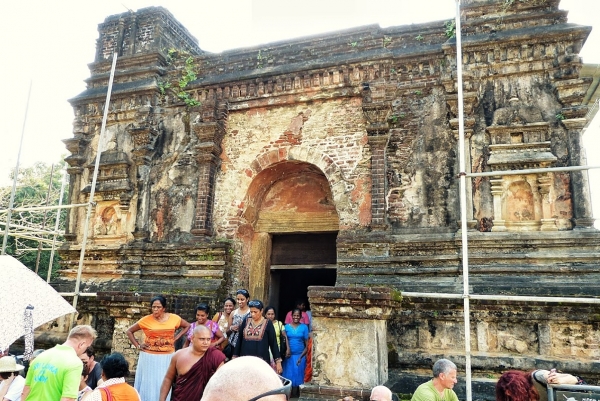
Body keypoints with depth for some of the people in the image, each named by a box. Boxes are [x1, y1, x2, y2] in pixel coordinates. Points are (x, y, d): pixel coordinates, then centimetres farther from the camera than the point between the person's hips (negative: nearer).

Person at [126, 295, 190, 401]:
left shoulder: (174, 318, -4)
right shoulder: (146, 320, -7)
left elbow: (187, 326, 11)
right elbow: (129, 331, 5)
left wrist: (176, 337, 2)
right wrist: (137, 346, -2)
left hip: (167, 357, 1)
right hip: (149, 357, -1)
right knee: (149, 384, 6)